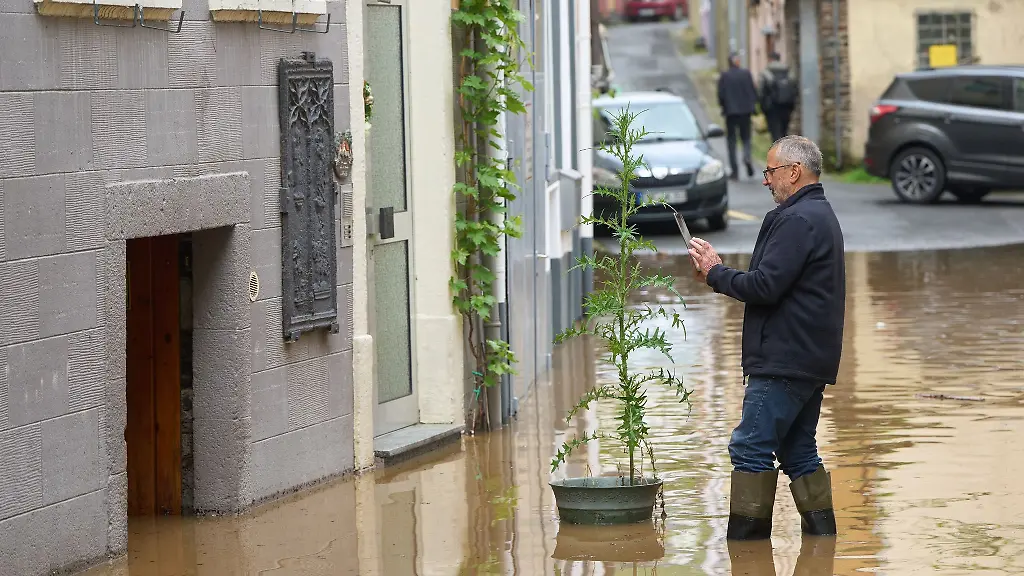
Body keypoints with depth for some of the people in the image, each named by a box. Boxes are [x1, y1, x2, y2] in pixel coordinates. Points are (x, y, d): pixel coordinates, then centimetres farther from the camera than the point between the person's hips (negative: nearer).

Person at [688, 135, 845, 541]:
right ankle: (822, 537, 16)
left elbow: (765, 286, -21)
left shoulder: (796, 220, -14)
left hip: (783, 363, -11)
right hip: (812, 361, 11)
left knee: (750, 447, -9)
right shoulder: (821, 214, 21)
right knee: (798, 451, 15)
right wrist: (719, 271, 11)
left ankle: (746, 539, -9)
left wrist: (716, 273, -6)